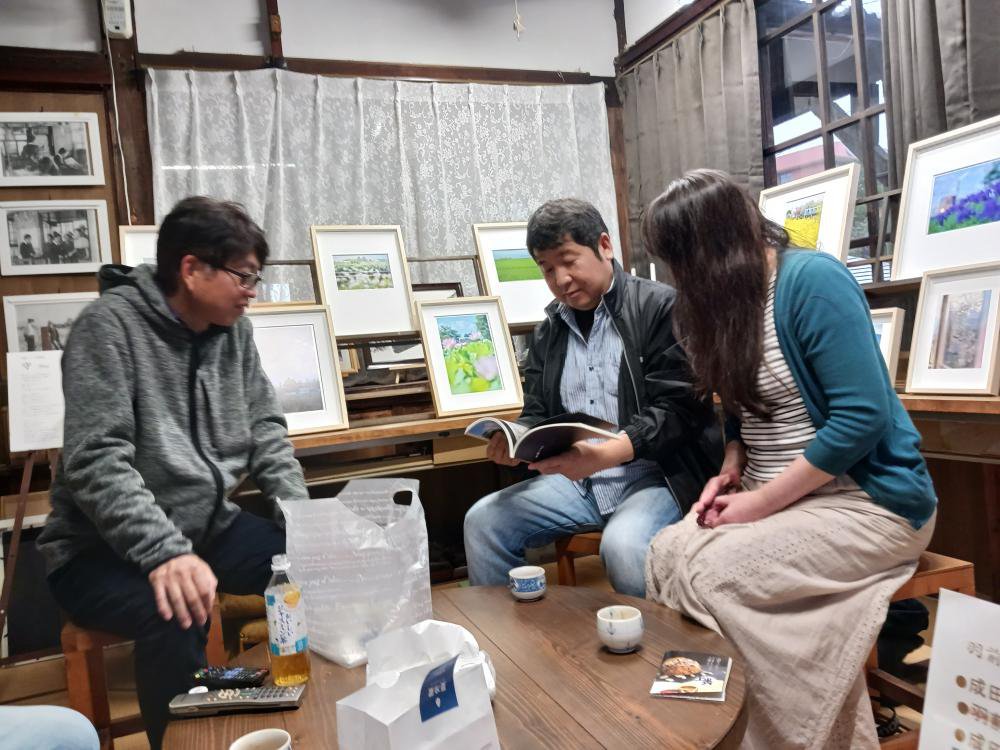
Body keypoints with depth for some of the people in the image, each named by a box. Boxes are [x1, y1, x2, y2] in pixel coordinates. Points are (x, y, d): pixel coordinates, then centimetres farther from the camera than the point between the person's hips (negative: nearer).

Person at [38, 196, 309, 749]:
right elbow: (96, 462, -24)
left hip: (210, 527, 6)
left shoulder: (233, 329, 3)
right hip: (103, 548, -6)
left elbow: (265, 428, 6)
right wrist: (164, 553, -36)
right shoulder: (110, 325, -17)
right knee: (178, 616, -35)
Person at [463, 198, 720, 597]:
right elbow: (537, 415, 17)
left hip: (652, 473, -5)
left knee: (623, 544, -34)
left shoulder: (660, 306, -5)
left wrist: (603, 456, -26)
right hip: (576, 479, 6)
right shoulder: (549, 330, 14)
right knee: (483, 521, -11)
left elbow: (676, 410, -12)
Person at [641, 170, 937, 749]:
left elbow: (862, 418, -22)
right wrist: (731, 474, -2)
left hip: (867, 499, -7)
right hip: (774, 498, 7)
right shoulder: (732, 296, 8)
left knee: (706, 571, -24)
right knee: (667, 551, -18)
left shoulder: (814, 280, -16)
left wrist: (760, 502, -18)